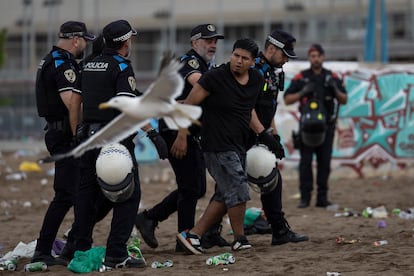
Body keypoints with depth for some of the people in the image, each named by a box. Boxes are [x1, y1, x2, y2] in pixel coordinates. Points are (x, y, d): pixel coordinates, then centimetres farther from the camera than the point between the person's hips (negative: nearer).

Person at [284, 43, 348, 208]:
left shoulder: (332, 77, 8)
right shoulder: (301, 78, 3)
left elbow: (344, 100, 8)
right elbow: (287, 99, 1)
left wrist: (335, 90, -12)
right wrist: (302, 93, -15)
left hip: (327, 125, 2)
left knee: (324, 162, 1)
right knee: (305, 162, -5)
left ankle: (322, 198, 6)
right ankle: (305, 198, -2)